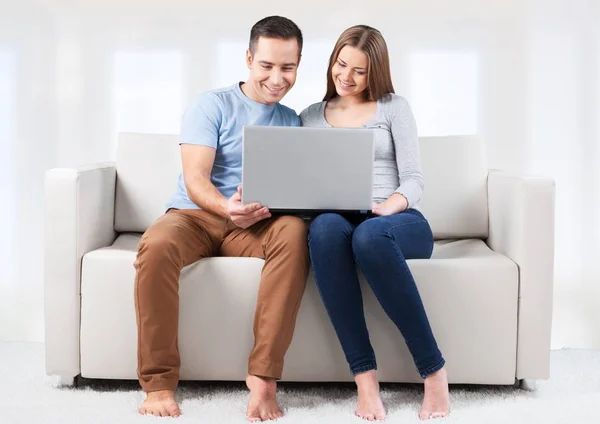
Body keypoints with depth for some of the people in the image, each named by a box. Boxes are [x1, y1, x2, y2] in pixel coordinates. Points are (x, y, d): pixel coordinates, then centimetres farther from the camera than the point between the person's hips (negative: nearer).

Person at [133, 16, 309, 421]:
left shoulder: (292, 122, 14)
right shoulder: (212, 105, 3)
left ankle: (263, 374, -32)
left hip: (258, 223, 2)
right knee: (157, 244, -36)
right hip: (196, 214, -2)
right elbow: (195, 180, -8)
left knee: (295, 232, -33)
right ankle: (159, 381, -24)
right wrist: (226, 206, -30)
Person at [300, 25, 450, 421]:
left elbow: (413, 180, 3)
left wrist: (384, 208, -18)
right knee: (324, 227, -38)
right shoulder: (310, 117, 20)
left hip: (399, 221, -1)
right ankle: (365, 377, -37)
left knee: (369, 235, -40)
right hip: (341, 222, 2)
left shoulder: (393, 106, 13)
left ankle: (434, 370, -29)